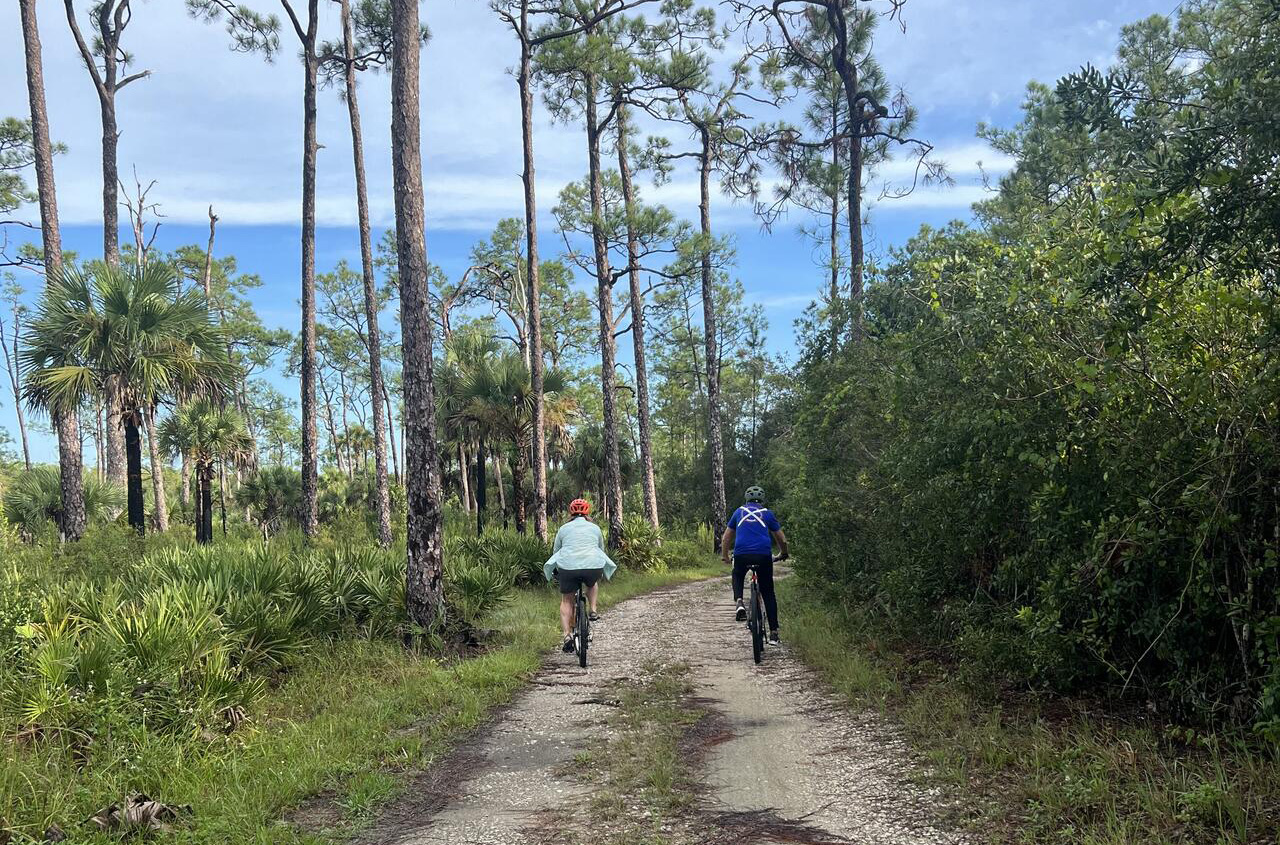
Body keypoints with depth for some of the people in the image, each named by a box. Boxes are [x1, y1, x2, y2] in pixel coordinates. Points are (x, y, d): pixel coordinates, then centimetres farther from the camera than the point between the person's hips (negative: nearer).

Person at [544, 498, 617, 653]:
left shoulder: (564, 528, 19)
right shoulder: (595, 528, 22)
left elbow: (556, 551, 26)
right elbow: (602, 550, 34)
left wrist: (556, 572, 41)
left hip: (568, 566, -1)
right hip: (594, 566, 1)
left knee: (566, 601, 15)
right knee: (592, 584, 35)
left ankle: (567, 635, 1)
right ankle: (593, 610, 17)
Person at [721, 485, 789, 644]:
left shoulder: (739, 512, 19)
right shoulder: (767, 513, 16)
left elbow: (726, 538, 22)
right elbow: (781, 539, 20)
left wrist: (725, 557, 34)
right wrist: (785, 554, 38)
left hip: (741, 555, 1)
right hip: (763, 556, -1)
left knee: (737, 577, 32)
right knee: (768, 594, 11)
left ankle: (739, 602, 4)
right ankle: (773, 632, 6)